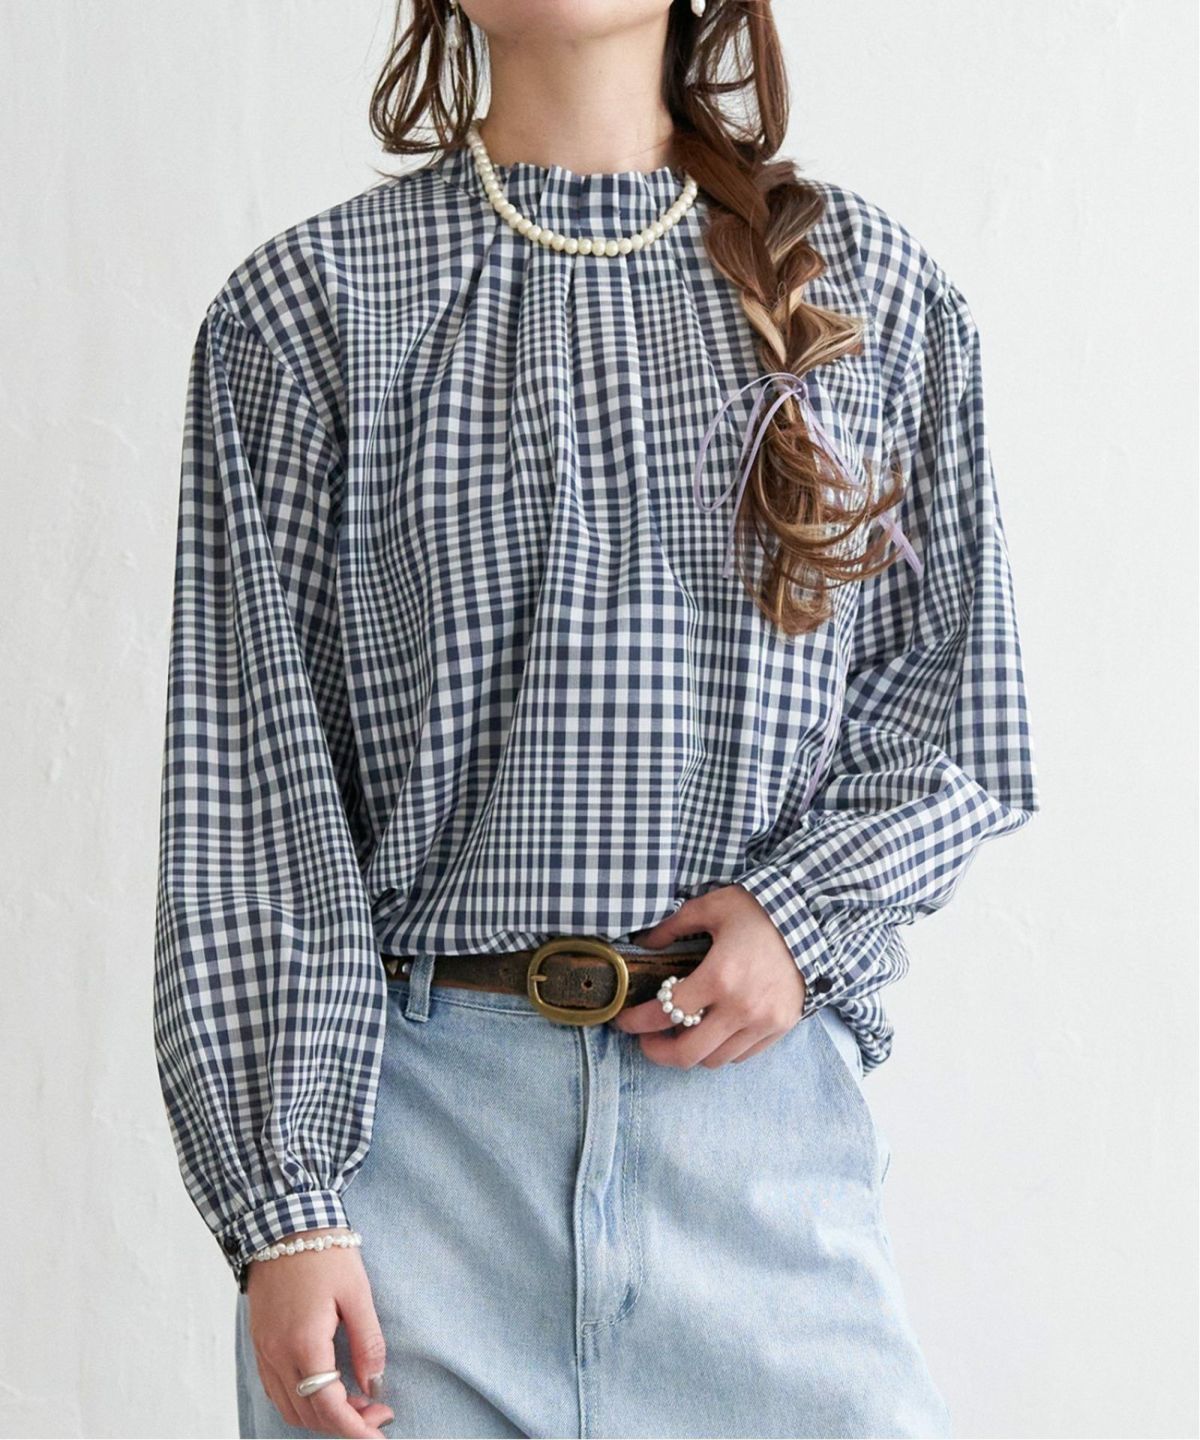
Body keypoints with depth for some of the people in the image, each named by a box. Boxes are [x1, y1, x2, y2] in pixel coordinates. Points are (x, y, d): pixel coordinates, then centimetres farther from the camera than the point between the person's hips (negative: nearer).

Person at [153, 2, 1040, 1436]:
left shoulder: (873, 289, 7)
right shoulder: (306, 307, 2)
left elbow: (963, 703, 12)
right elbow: (246, 786, -2)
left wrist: (811, 913, -7)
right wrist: (283, 1204, -7)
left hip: (762, 1102, 1)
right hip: (409, 1108, -1)